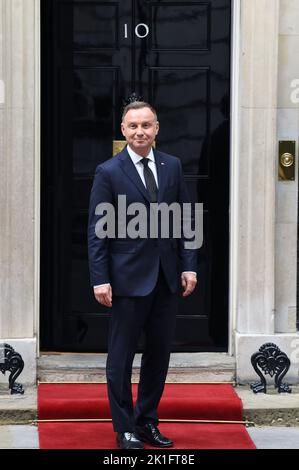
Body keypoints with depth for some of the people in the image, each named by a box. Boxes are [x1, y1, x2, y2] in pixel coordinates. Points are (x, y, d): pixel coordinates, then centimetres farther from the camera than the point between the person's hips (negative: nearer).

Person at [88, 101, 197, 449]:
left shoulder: (172, 166, 7)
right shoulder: (108, 172, -5)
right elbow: (97, 230, -6)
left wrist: (188, 265, 2)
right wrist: (100, 280, -12)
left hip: (165, 278, 4)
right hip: (129, 278, -4)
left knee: (159, 354, 10)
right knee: (121, 357, 3)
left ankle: (147, 421, 23)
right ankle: (125, 429, 13)